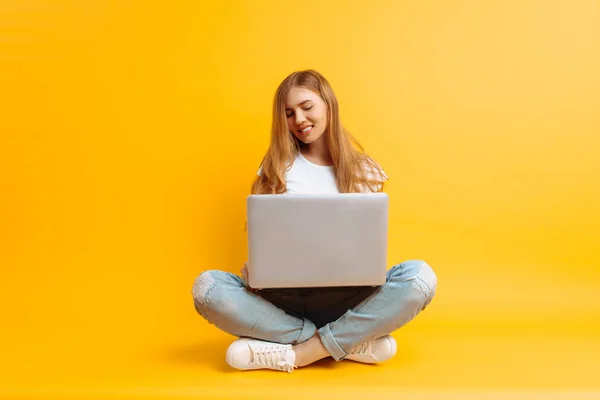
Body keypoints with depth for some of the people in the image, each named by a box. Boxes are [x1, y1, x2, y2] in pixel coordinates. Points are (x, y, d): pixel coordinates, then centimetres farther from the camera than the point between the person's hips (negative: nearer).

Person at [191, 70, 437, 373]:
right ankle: (352, 343, -21)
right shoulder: (277, 165, 9)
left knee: (420, 276, -27)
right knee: (207, 286, -26)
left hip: (345, 298, 0)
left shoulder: (362, 170, 9)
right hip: (282, 297, 1)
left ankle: (294, 353, -23)